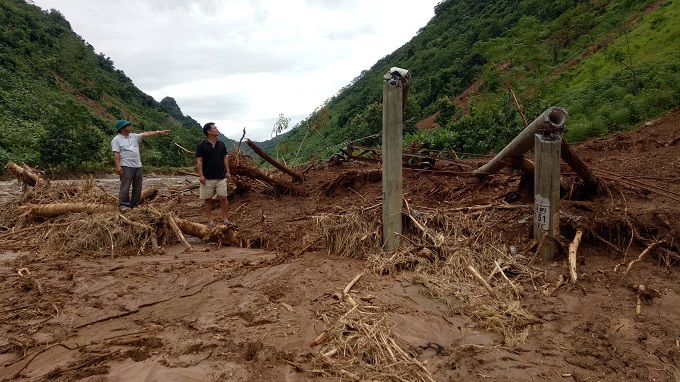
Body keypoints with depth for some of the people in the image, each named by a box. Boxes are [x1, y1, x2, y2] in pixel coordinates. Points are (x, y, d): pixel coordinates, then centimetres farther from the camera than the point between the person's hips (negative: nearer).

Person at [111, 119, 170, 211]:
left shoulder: (134, 136, 15)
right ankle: (123, 205, 1)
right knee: (125, 187, -6)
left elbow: (146, 134, 11)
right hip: (126, 166, -7)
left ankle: (135, 205, 18)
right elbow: (116, 154, -10)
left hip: (138, 166, 7)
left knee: (137, 187, 10)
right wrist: (118, 166, -20)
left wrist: (160, 132, 6)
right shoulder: (116, 139, -3)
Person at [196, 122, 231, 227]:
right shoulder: (201, 145, -5)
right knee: (207, 199, 4)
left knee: (223, 197, -2)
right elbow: (199, 160, -5)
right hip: (207, 178, -2)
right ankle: (210, 221, 13)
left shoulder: (221, 144, 7)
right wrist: (201, 175, -12)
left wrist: (227, 171, 7)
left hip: (221, 177, 3)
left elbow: (225, 158, 13)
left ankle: (225, 219, 7)